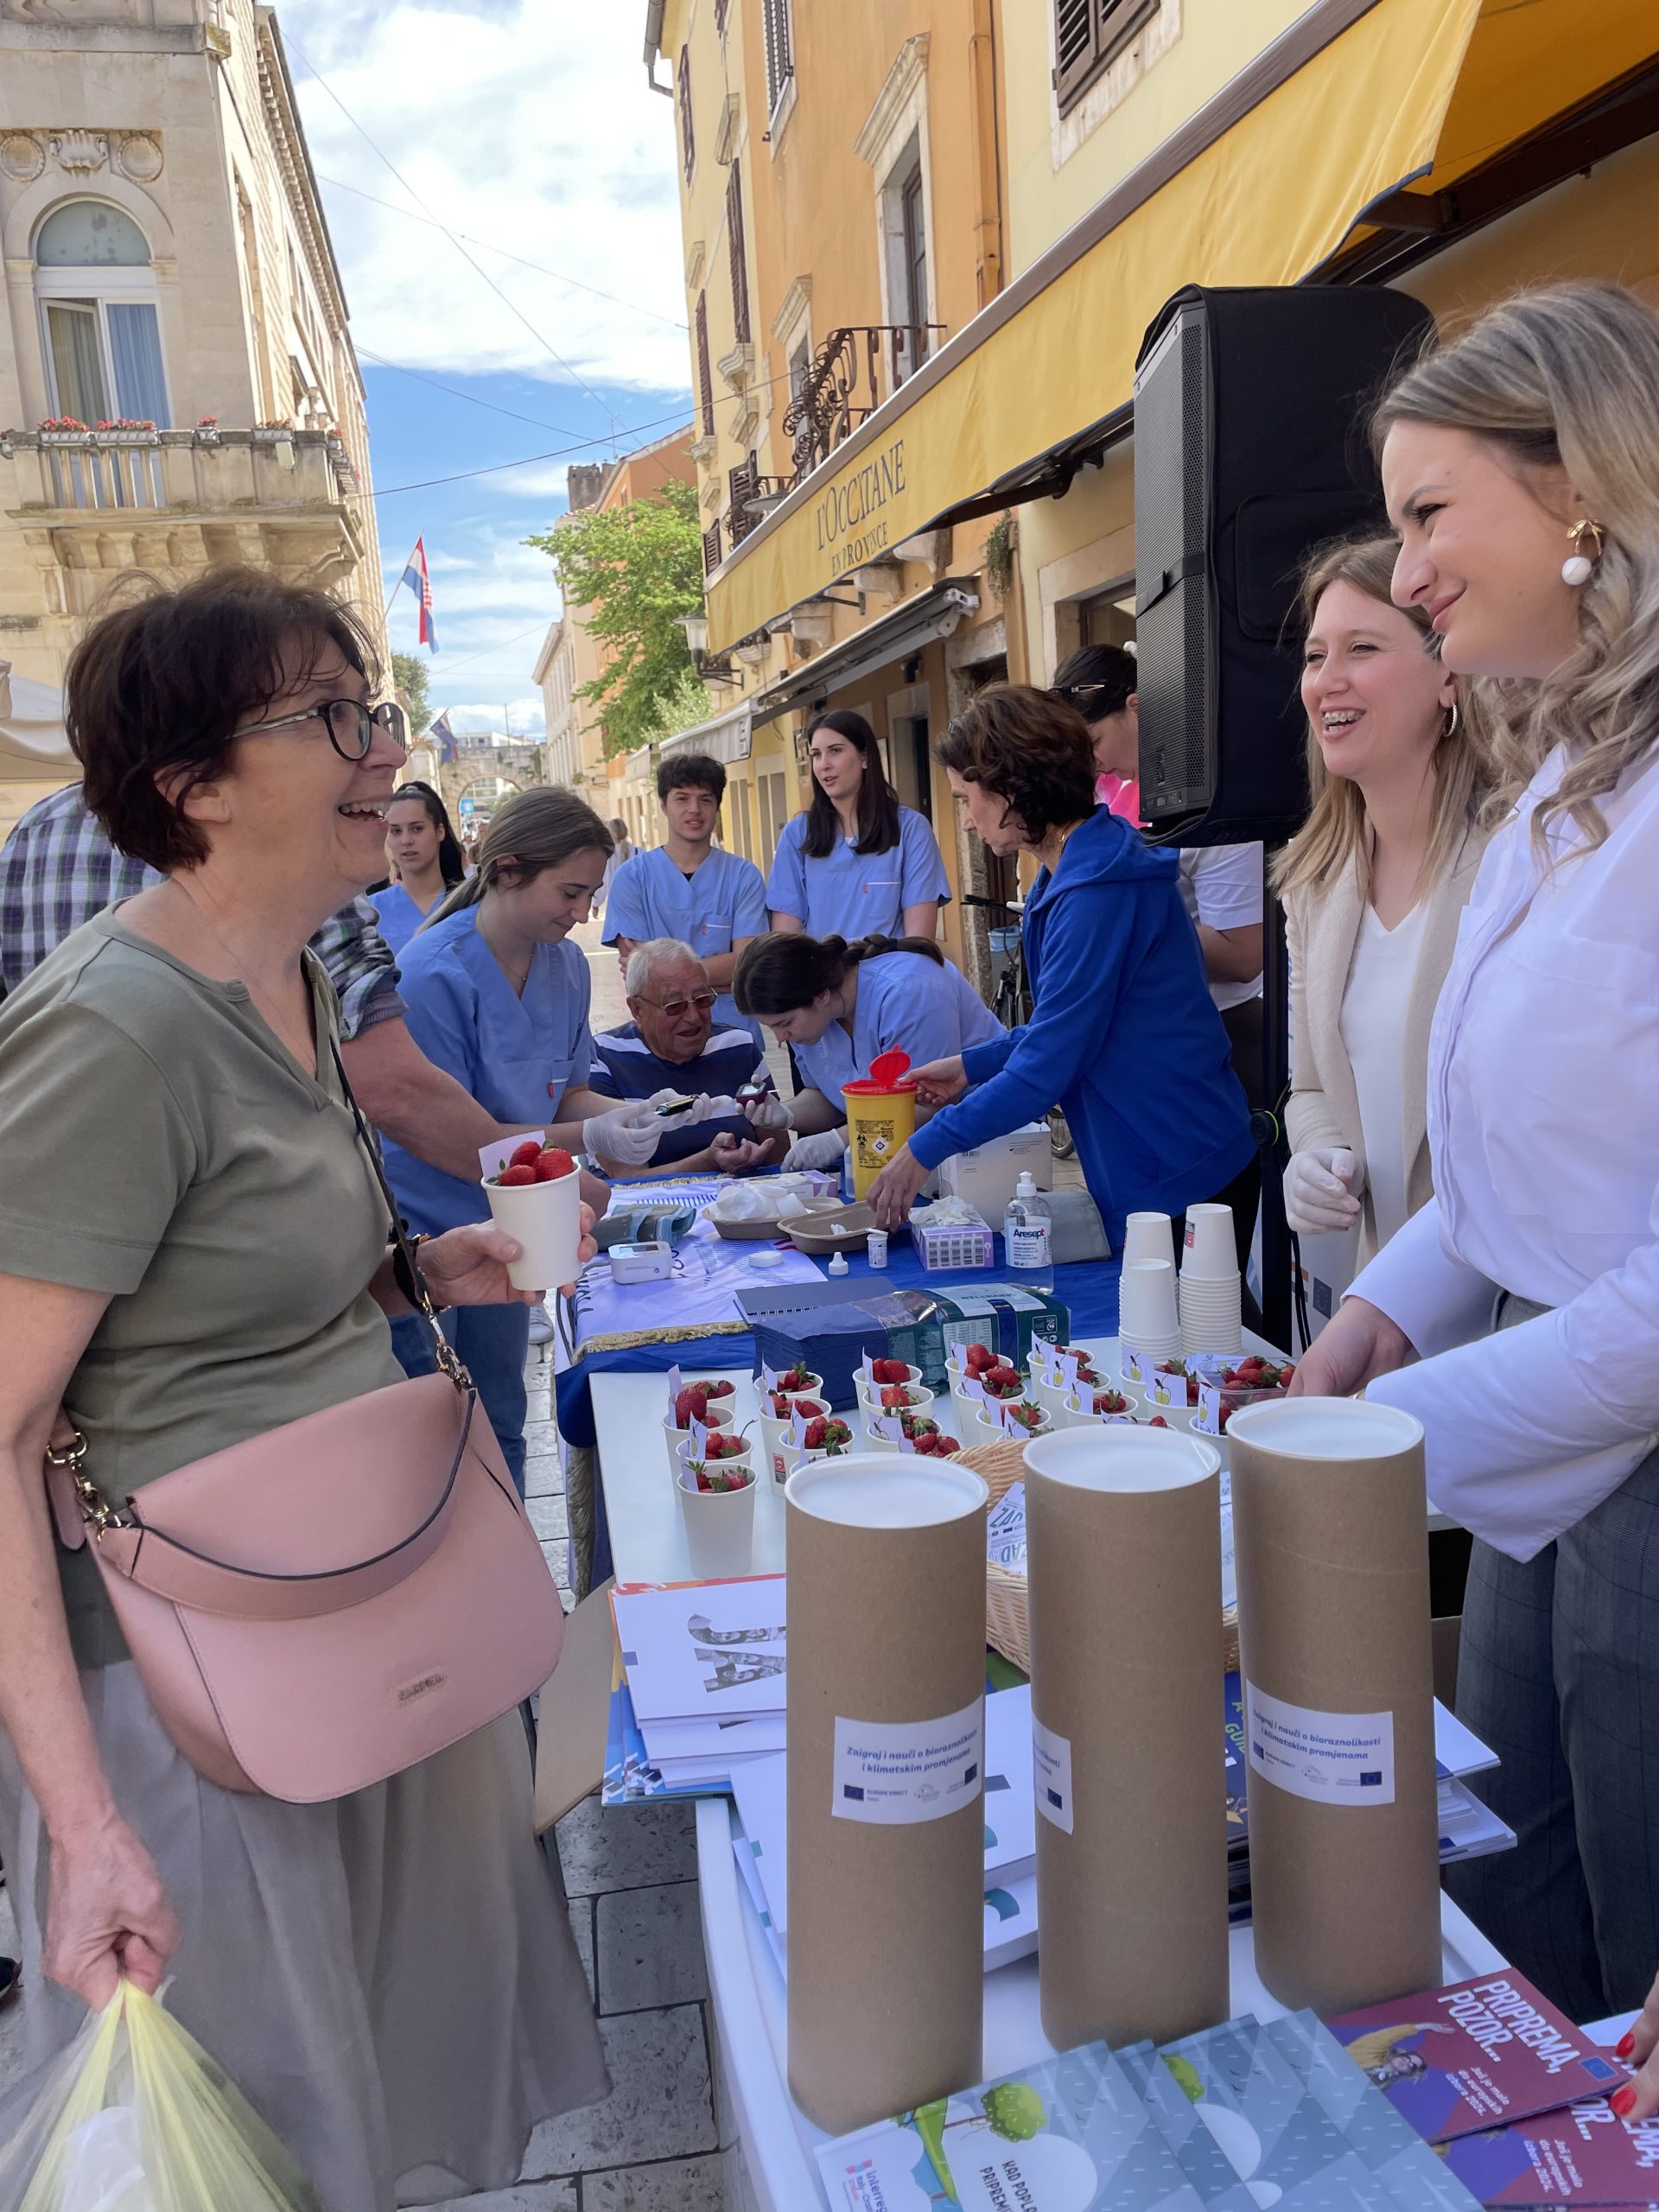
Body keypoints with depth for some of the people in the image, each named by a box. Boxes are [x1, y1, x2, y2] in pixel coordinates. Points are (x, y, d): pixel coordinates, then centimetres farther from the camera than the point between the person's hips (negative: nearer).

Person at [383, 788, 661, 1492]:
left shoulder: (566, 965, -1)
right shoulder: (435, 973, -23)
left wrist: (618, 1115, -15)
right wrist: (588, 1138, -27)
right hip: (418, 1229, -6)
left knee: (500, 1430, 17)